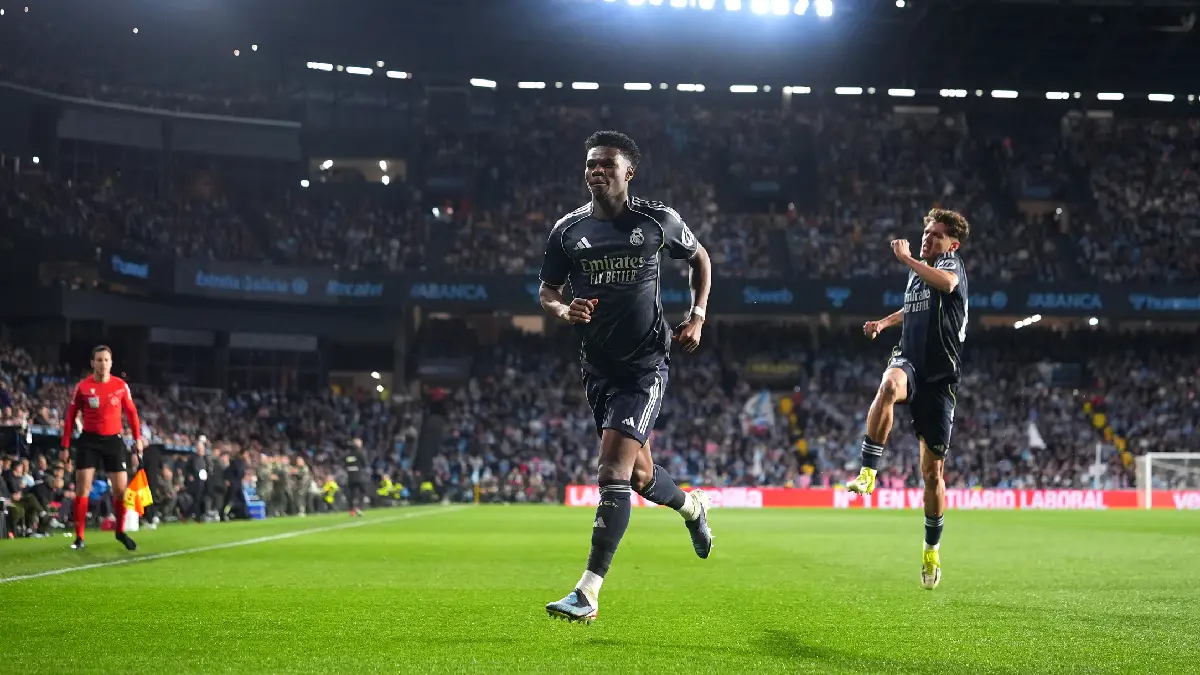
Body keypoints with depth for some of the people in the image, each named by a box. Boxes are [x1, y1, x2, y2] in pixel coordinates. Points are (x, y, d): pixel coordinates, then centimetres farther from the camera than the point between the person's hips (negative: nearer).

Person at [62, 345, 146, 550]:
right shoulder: (82, 387, -6)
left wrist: (137, 437, 5)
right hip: (89, 441, -1)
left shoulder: (121, 385, -2)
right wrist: (65, 445, -2)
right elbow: (70, 416, 1)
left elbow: (131, 412, 9)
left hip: (113, 440, 1)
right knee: (82, 488, -5)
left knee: (121, 489, 0)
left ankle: (121, 532, 19)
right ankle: (79, 537, 3)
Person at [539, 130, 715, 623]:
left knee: (613, 473, -16)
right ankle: (691, 506, 51)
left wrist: (698, 316, 5)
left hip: (645, 364, -4)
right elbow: (547, 291, 11)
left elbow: (699, 257, 15)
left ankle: (588, 593, -15)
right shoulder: (568, 229, 3)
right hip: (598, 367, 5)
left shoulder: (658, 221, -3)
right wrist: (564, 310, -12)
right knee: (639, 475, 16)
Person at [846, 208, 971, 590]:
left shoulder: (952, 263, -3)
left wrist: (906, 258, -23)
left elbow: (946, 283, -31)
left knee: (932, 470, 4)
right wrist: (885, 323, 25)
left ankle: (932, 549, 23)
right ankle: (868, 473, -37)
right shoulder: (917, 273, 15)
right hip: (908, 362, 3)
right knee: (889, 386, -38)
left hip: (940, 378, -3)